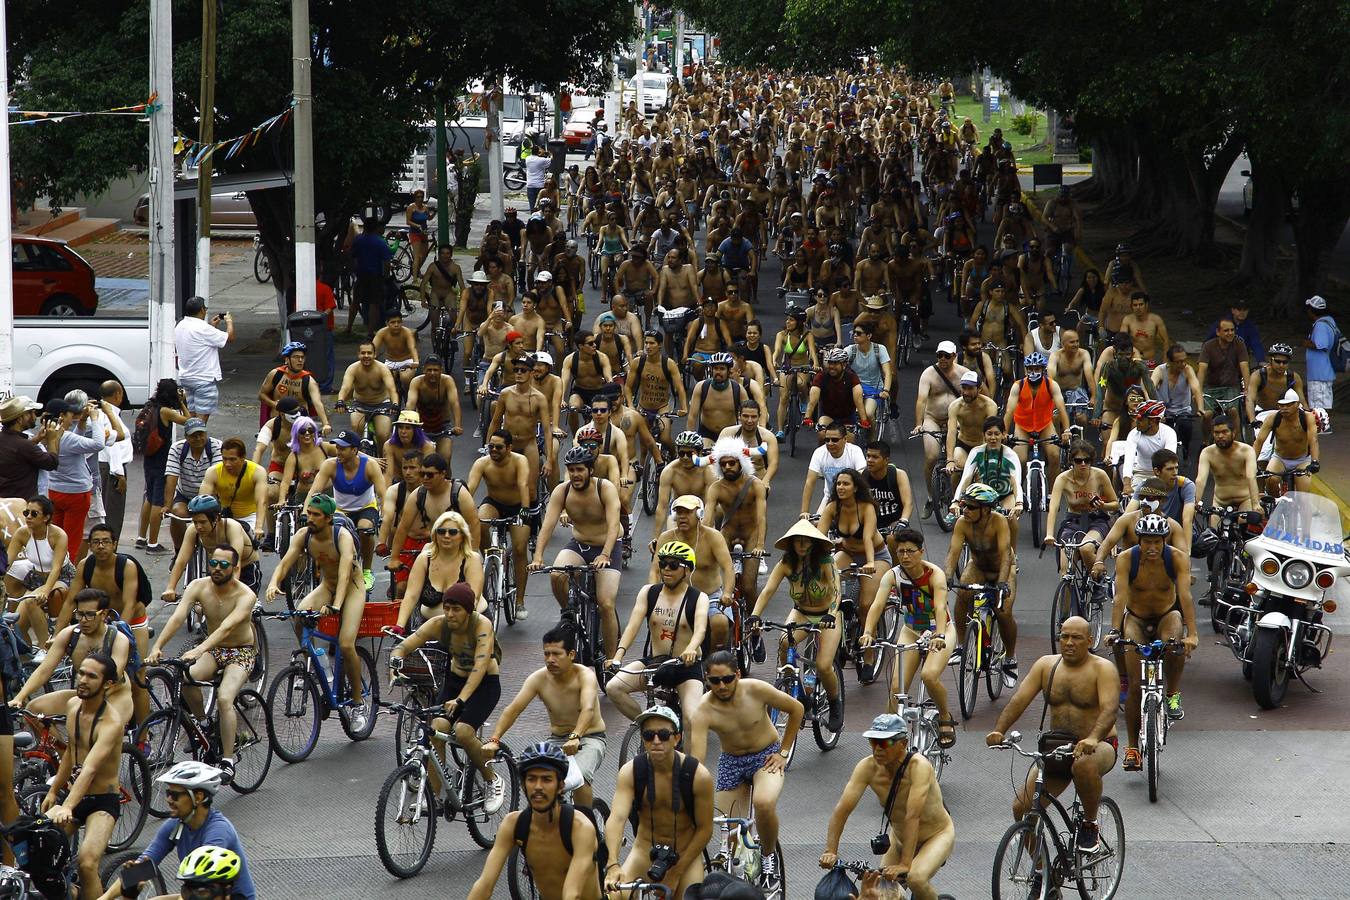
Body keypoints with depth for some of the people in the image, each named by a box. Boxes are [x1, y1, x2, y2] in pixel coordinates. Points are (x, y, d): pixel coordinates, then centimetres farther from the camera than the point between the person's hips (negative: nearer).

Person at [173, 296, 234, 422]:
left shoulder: (179, 326, 6)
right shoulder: (202, 328, -20)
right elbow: (229, 337, -15)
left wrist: (211, 327, 21)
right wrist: (229, 321, 3)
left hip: (185, 377, 8)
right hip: (204, 380, -8)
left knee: (191, 416, 14)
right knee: (202, 417, -5)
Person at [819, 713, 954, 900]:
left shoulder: (918, 765, -33)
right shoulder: (868, 766, -20)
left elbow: (912, 816, -41)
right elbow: (842, 808, -24)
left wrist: (904, 865, -47)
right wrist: (830, 851, -34)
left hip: (937, 835, -5)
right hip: (899, 836, 5)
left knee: (915, 879, -30)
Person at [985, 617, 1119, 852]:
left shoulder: (1102, 668, -8)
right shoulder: (1046, 665, 5)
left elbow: (1109, 709, -23)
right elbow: (1019, 699, -4)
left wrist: (1093, 738, -44)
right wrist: (998, 730, -22)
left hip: (1097, 747, -5)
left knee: (1084, 765, -41)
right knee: (1022, 807, -10)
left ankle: (1090, 825, -15)